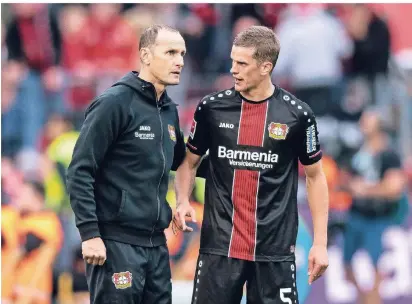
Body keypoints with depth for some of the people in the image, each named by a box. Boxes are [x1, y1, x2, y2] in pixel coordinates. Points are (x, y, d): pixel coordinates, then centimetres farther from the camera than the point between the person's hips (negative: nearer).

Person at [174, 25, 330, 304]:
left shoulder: (297, 114, -3)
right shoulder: (212, 108, 1)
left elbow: (315, 176, 6)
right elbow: (190, 161, 15)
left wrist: (320, 242, 2)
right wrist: (183, 202, -5)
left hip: (274, 250, -1)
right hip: (219, 246, 1)